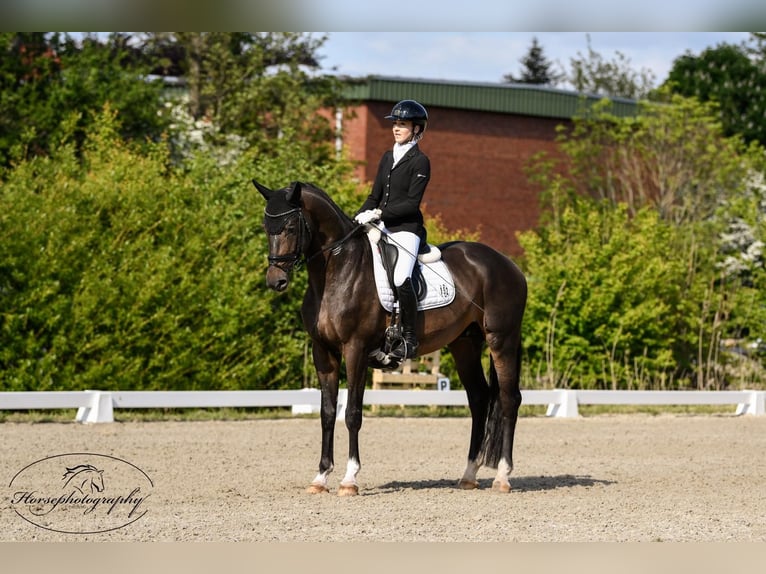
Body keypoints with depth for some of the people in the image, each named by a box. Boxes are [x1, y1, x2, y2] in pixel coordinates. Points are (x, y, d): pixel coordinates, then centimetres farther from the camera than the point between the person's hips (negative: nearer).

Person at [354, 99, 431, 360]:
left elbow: (412, 203, -12)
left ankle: (410, 339, -18)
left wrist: (378, 214, -19)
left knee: (401, 279, -26)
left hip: (406, 229, -8)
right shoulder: (388, 157, 17)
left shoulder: (420, 162, -5)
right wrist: (358, 218, 2)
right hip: (381, 228, 8)